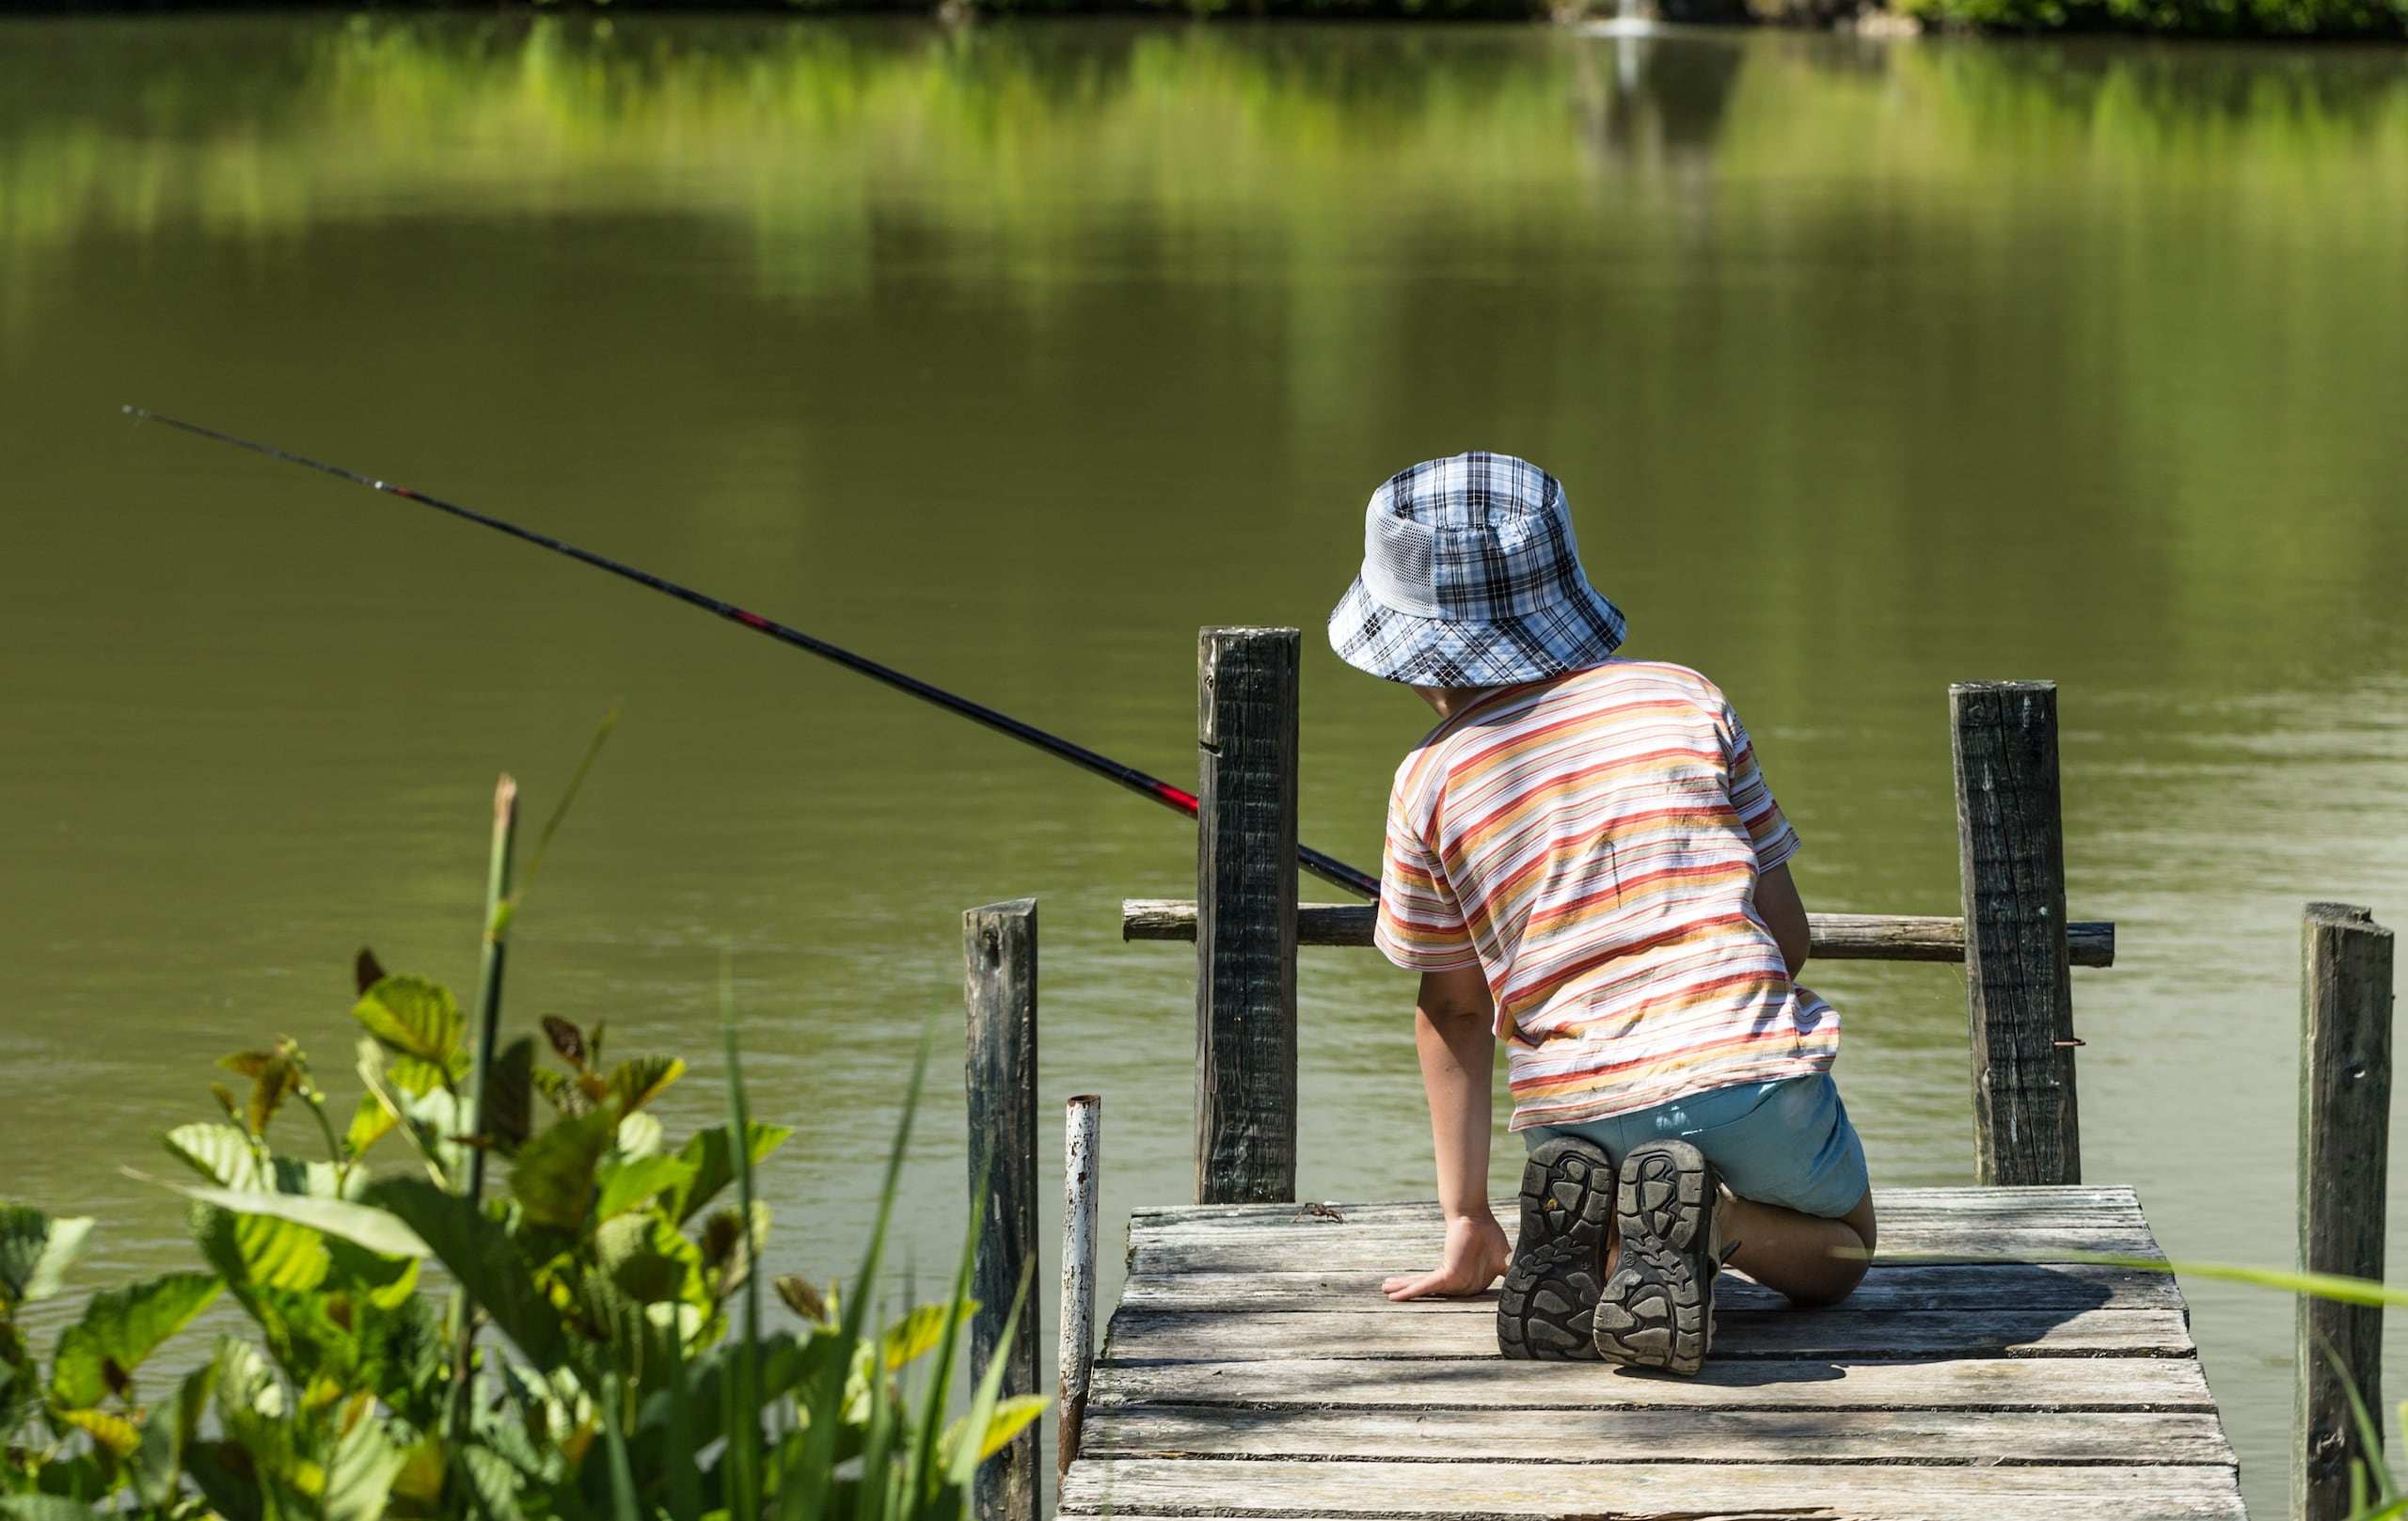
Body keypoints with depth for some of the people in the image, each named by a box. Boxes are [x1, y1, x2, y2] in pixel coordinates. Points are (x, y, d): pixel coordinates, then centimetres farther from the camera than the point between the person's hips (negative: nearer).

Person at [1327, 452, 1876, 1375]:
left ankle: (1582, 1227, -4)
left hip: (1577, 1109, 1)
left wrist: (1467, 1219, 22)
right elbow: (1787, 933, 11)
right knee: (1840, 1245, 28)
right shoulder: (1687, 700, 11)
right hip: (1753, 1072, -1)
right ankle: (1705, 1222, -7)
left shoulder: (1432, 782, 7)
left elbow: (1451, 1007, 14)